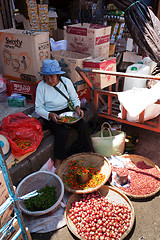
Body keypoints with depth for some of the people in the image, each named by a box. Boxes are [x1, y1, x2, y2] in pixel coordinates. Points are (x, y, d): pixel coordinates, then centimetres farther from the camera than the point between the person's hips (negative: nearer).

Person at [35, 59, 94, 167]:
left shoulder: (66, 82, -3)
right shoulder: (41, 86, -10)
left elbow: (75, 98, 9)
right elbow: (38, 108, -7)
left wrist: (77, 107, -13)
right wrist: (50, 115, -24)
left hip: (67, 111, 3)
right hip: (51, 115, -3)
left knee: (83, 125, -20)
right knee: (62, 132, -29)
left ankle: (89, 153, -3)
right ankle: (58, 160, -8)